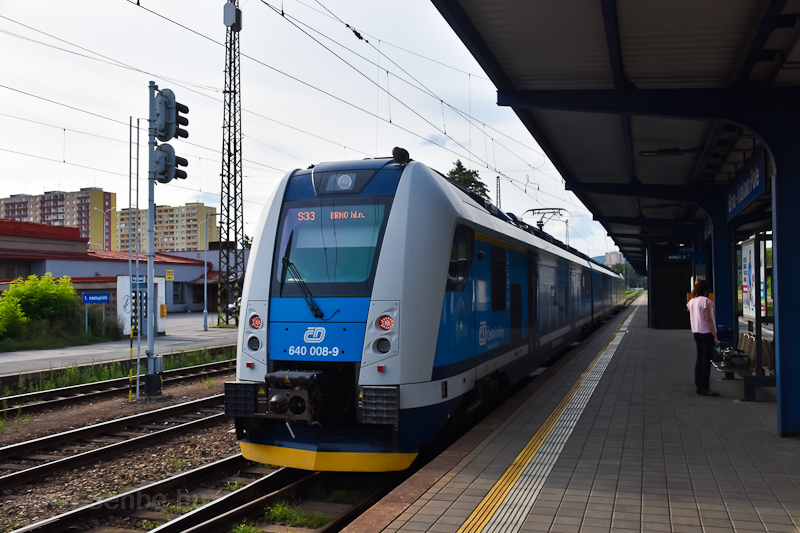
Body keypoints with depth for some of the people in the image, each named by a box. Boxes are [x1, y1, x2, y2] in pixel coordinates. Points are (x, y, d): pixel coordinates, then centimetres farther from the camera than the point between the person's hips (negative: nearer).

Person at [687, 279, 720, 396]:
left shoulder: (692, 301, 9)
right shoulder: (706, 301, -14)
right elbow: (709, 319, -17)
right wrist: (715, 336, -15)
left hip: (697, 333, 8)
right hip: (707, 333, -8)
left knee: (699, 359, 13)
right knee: (707, 360, -5)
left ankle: (698, 385, 16)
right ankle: (705, 388, -4)